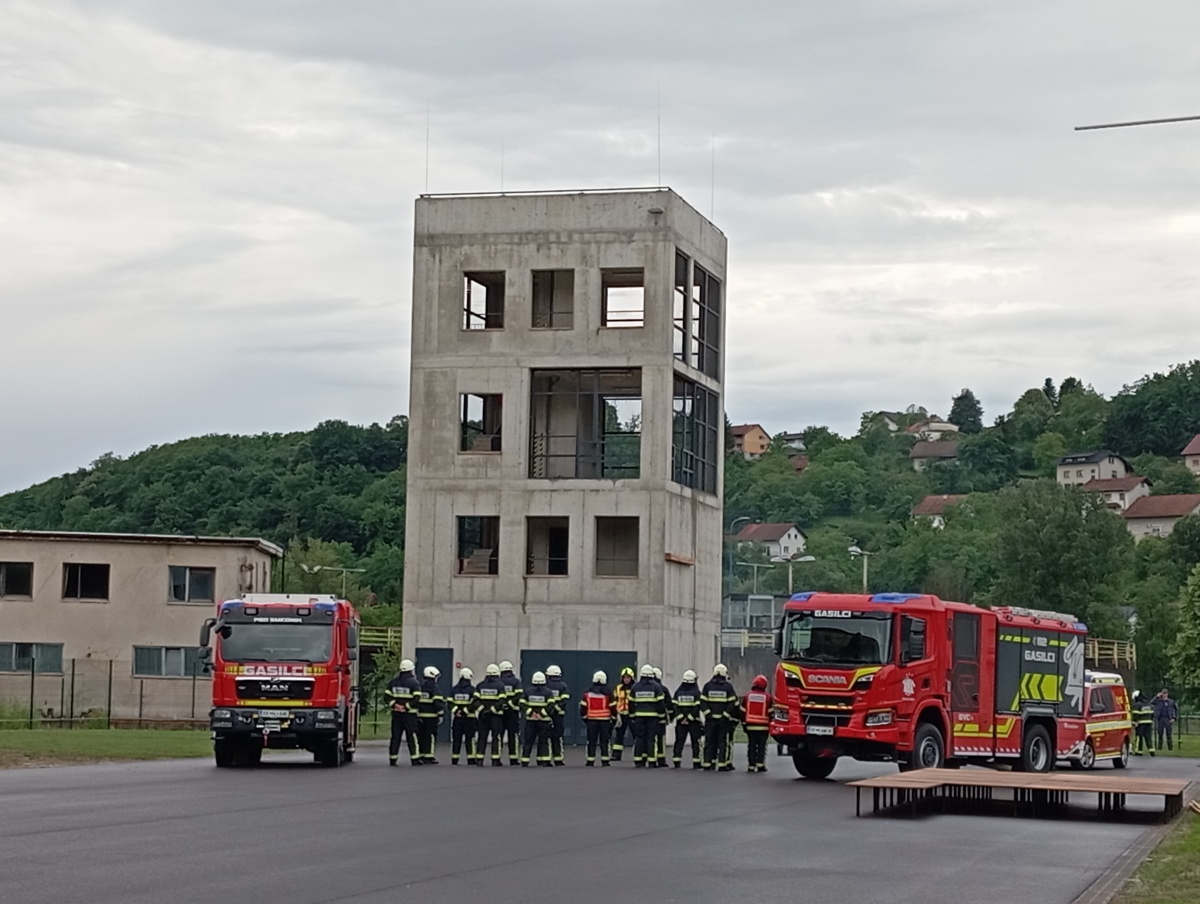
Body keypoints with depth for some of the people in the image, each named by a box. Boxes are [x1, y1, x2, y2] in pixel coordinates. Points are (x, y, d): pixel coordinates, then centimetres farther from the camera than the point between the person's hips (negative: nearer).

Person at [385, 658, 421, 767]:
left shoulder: (393, 682, 7)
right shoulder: (414, 683, -7)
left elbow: (386, 696, 1)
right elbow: (416, 698, -18)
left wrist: (394, 704, -5)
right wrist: (407, 706, -12)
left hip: (396, 713, 4)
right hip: (409, 714, -4)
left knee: (395, 737, 8)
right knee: (412, 737, 1)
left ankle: (392, 760, 8)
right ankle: (414, 760, 0)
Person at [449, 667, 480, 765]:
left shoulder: (454, 689, 5)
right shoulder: (472, 689, -7)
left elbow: (450, 703, -2)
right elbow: (475, 704, -15)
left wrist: (456, 711, -10)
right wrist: (466, 710, -11)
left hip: (457, 718, 3)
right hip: (470, 718, -3)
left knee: (456, 739, 8)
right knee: (470, 739, 2)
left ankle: (454, 760, 8)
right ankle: (471, 760, 1)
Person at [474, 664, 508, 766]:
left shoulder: (480, 685, 5)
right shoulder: (500, 685, -5)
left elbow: (476, 699, -3)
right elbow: (502, 701, -14)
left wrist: (482, 708, -5)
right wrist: (493, 709, -11)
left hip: (483, 715, 3)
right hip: (496, 715, -3)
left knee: (482, 737, 7)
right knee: (496, 737, 3)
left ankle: (479, 760, 4)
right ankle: (495, 760, 1)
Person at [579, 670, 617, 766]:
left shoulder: (587, 692, 2)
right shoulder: (608, 693, -3)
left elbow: (583, 707, 2)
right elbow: (613, 707, -2)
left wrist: (584, 717, 14)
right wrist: (613, 718, 10)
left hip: (591, 719, 1)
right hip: (605, 720, -1)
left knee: (591, 741, 6)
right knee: (604, 741, 4)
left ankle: (590, 761, 4)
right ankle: (605, 761, 2)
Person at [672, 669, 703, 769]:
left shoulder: (678, 692, 3)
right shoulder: (696, 692, -6)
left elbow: (675, 706, -3)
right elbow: (697, 707, -13)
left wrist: (682, 718, -6)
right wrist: (689, 718, -11)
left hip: (681, 722, 3)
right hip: (694, 722, -3)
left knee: (679, 742, 8)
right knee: (695, 742, 4)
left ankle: (676, 762, 3)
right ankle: (696, 763, 1)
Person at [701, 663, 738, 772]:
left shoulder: (708, 686, 2)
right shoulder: (728, 687, -4)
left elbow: (702, 702, -5)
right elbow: (733, 704, -8)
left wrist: (708, 713, -4)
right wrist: (735, 717, -3)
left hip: (710, 719, 2)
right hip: (724, 720, -2)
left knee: (709, 742, 9)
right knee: (723, 742, 2)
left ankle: (708, 764, 9)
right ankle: (722, 765, -2)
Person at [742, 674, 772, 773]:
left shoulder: (748, 696, 1)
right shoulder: (767, 697, -5)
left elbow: (743, 712, 4)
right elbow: (770, 712, -2)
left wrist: (744, 724, 13)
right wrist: (770, 724, 9)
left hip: (750, 726, 2)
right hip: (763, 727, -2)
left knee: (751, 746, 6)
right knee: (761, 746, 4)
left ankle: (751, 766, 4)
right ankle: (760, 765, -3)